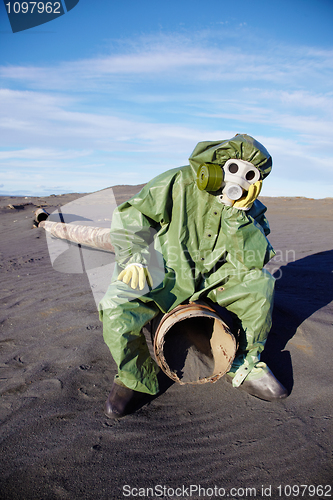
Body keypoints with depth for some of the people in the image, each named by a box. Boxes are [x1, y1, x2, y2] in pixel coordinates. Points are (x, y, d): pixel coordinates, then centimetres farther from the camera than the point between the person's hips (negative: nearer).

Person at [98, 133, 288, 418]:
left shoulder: (251, 208, -1)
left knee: (260, 283, -17)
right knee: (116, 310, -27)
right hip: (164, 276, -3)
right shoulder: (179, 183, -12)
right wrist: (132, 259, -20)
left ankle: (245, 366, 4)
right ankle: (137, 379, 4)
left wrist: (238, 213, -25)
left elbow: (256, 259, -15)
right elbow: (128, 216, -7)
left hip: (213, 278, 4)